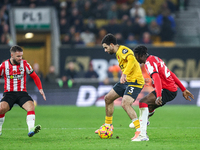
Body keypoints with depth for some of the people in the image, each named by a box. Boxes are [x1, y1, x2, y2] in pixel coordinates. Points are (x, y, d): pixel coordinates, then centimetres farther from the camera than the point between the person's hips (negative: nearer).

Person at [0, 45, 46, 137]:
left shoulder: (24, 64, 2)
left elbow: (34, 76, 10)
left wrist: (40, 89, 0)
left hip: (22, 93, 1)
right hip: (9, 94, -1)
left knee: (31, 106, -28)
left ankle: (31, 129, -41)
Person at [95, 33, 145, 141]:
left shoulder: (123, 50, -14)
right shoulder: (118, 53, 18)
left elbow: (132, 60, -32)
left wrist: (124, 74, -41)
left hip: (135, 81, -11)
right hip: (126, 81, 11)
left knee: (125, 103, -27)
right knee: (108, 98, 16)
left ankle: (139, 130, -25)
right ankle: (108, 125, 31)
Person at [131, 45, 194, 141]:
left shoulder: (149, 62, -12)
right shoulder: (155, 59, 21)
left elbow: (157, 79, -28)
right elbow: (171, 74, 24)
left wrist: (159, 96, -39)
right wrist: (183, 90, 27)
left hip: (166, 90, -10)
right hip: (173, 90, 10)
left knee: (143, 102, -22)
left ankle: (143, 135, -28)